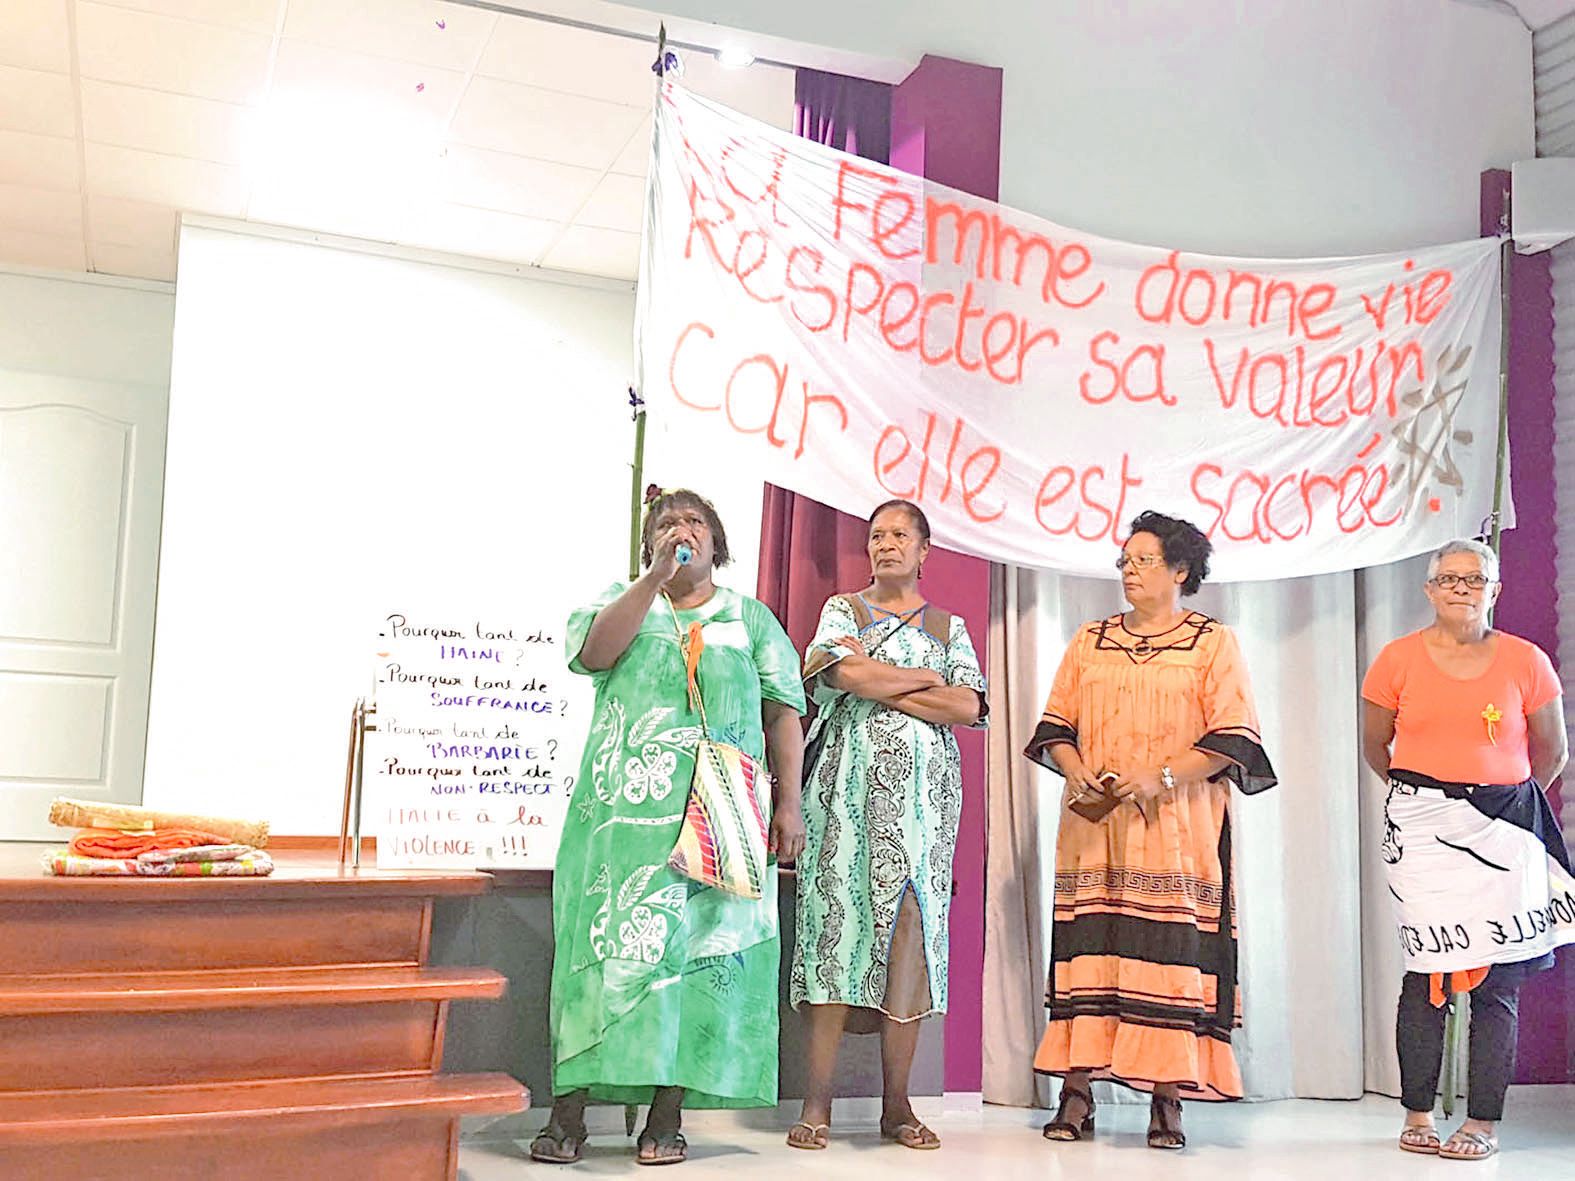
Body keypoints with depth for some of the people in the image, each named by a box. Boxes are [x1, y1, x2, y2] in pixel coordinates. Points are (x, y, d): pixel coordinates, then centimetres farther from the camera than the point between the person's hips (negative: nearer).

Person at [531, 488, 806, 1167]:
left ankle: (666, 1117, 3)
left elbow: (782, 710, 11)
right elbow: (592, 653, -5)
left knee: (695, 945, -4)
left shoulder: (750, 618, 18)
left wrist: (789, 801, 1)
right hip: (622, 806, 0)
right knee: (606, 940, -6)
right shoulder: (622, 600, 18)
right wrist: (656, 575, -7)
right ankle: (568, 1114, -1)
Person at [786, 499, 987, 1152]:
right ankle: (817, 1102, -6)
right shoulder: (842, 609, 13)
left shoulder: (949, 625, 17)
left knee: (912, 924, -4)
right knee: (838, 916, -9)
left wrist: (876, 683, -3)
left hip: (923, 789, 2)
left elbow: (970, 707, 1)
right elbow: (848, 673, -9)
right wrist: (925, 679, 0)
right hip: (850, 783, -2)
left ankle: (897, 1103, 3)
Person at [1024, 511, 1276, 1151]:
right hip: (1093, 826, 3)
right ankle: (1076, 1093, 2)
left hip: (1176, 828, -3)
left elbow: (1235, 737, -3)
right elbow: (1056, 723, 15)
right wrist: (1077, 773, -5)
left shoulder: (1214, 642, 5)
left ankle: (1167, 1102, 0)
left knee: (1171, 952, -6)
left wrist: (1161, 776, -14)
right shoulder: (1089, 641, 16)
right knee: (1087, 948, -2)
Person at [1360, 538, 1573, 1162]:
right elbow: (1376, 746, 13)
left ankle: (1483, 1121, 8)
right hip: (1421, 830, 0)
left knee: (1497, 977, -1)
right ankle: (1417, 1115, 10)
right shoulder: (1399, 659, 2)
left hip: (1503, 830, 0)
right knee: (1427, 971, 0)